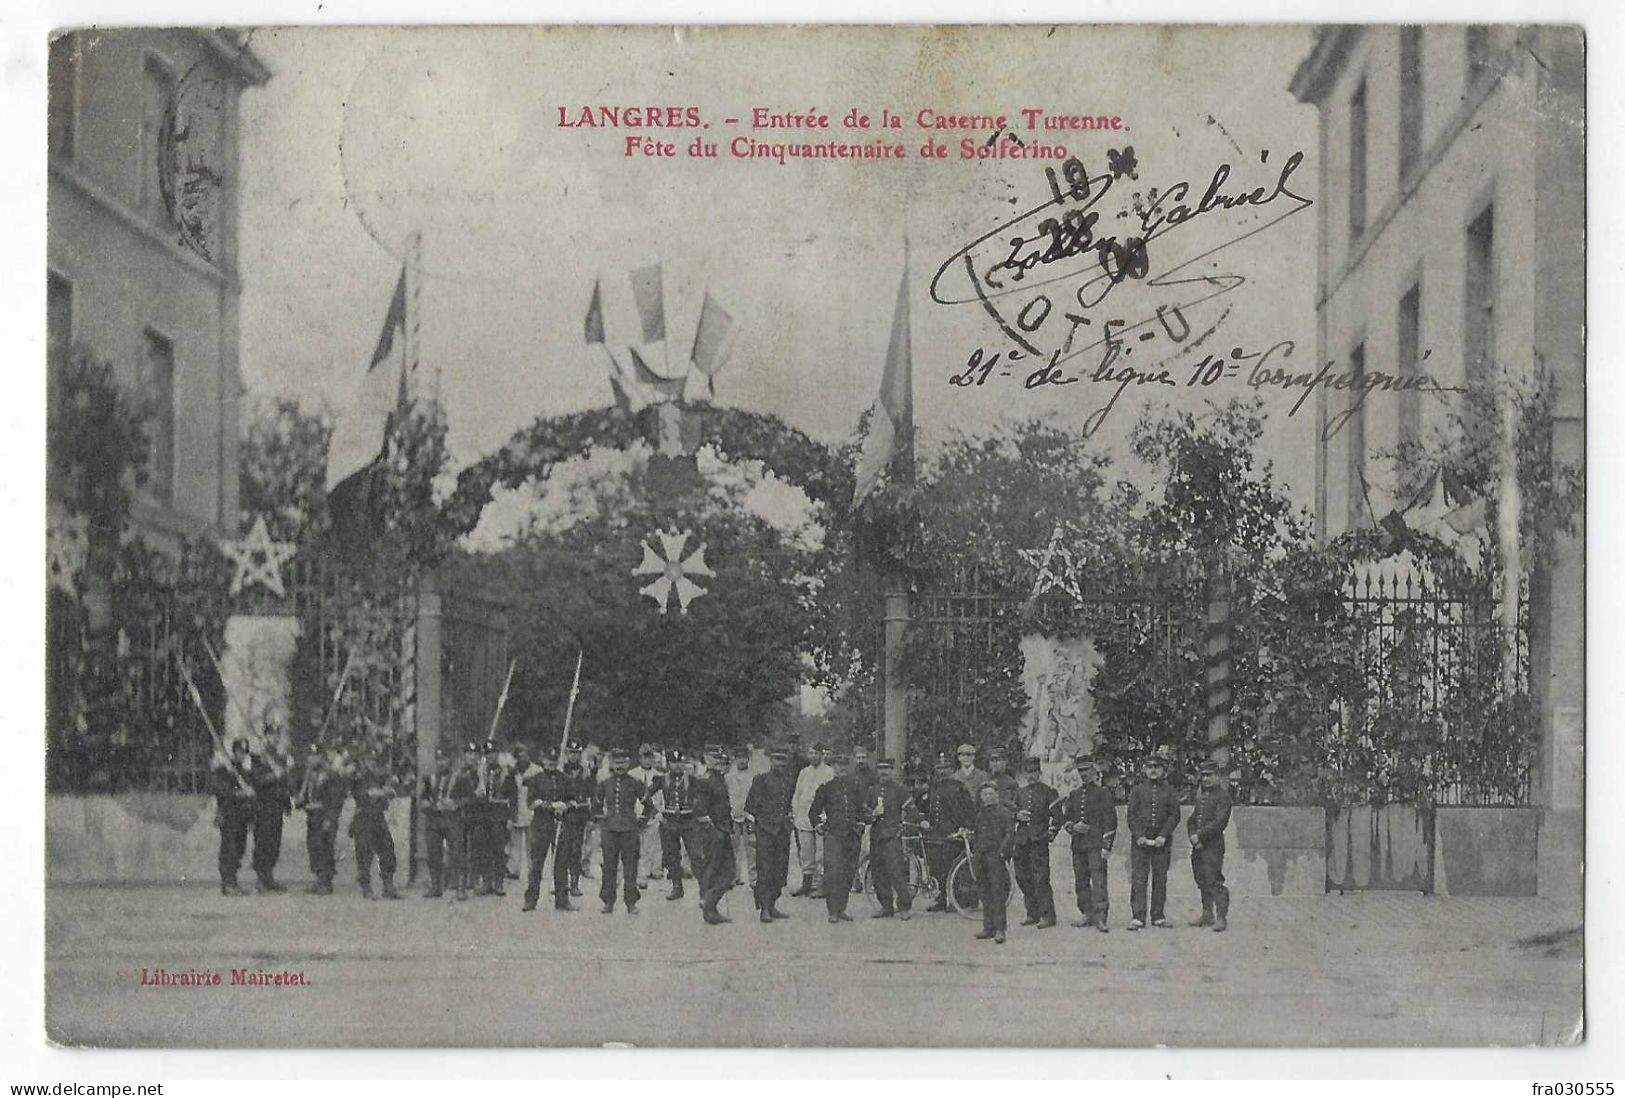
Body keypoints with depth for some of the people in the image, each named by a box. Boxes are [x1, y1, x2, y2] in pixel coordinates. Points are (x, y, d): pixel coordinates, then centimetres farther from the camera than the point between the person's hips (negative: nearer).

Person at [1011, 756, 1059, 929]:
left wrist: (1052, 832, -14)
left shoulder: (1048, 792, 2)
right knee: (1023, 878, 8)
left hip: (1039, 839, -6)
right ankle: (1033, 914, 18)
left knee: (1040, 878, -11)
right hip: (1022, 840, 6)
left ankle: (1047, 915, -9)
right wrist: (1017, 815, -5)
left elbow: (1057, 815, -1)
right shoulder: (1020, 792, 16)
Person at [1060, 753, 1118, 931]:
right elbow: (1065, 817, 19)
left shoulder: (1103, 793, 1)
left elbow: (1110, 821, -3)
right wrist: (1073, 826, -5)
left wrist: (1106, 846, -10)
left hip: (1096, 844, -6)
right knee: (1080, 882, 6)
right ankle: (1088, 914, 15)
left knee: (1098, 879, -14)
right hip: (1078, 843, 6)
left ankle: (1100, 916, -19)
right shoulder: (1074, 795, 18)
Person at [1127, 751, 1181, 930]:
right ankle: (1138, 917, -9)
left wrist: (1163, 836, -9)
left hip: (1161, 840, 1)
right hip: (1140, 839, -1)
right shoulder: (1137, 791, 8)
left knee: (1160, 879, 3)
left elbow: (1174, 815, 3)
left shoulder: (1169, 791, 8)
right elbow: (1131, 815, 4)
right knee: (1138, 878, -7)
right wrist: (1138, 836, -10)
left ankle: (1158, 916, 10)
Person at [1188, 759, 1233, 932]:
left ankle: (1221, 917, -9)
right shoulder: (1200, 795, 16)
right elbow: (1191, 820, 15)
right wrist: (1193, 837, -3)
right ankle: (1207, 915, 21)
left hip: (1213, 846, -8)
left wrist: (1199, 835, -16)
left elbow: (1220, 822, -15)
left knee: (1214, 881, -11)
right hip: (1198, 846, 8)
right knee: (1202, 882, 12)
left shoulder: (1223, 796, -6)